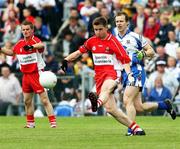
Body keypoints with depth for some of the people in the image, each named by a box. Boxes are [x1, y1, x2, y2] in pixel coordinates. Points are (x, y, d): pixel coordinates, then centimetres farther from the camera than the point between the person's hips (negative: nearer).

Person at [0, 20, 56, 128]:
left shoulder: (35, 40, -14)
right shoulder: (20, 43, 8)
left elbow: (41, 45, -39)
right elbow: (11, 52, 28)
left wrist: (32, 46, -58)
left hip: (36, 74, -7)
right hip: (26, 75, 7)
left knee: (45, 100, -10)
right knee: (27, 100, 14)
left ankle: (53, 122, -9)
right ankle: (30, 123, 26)